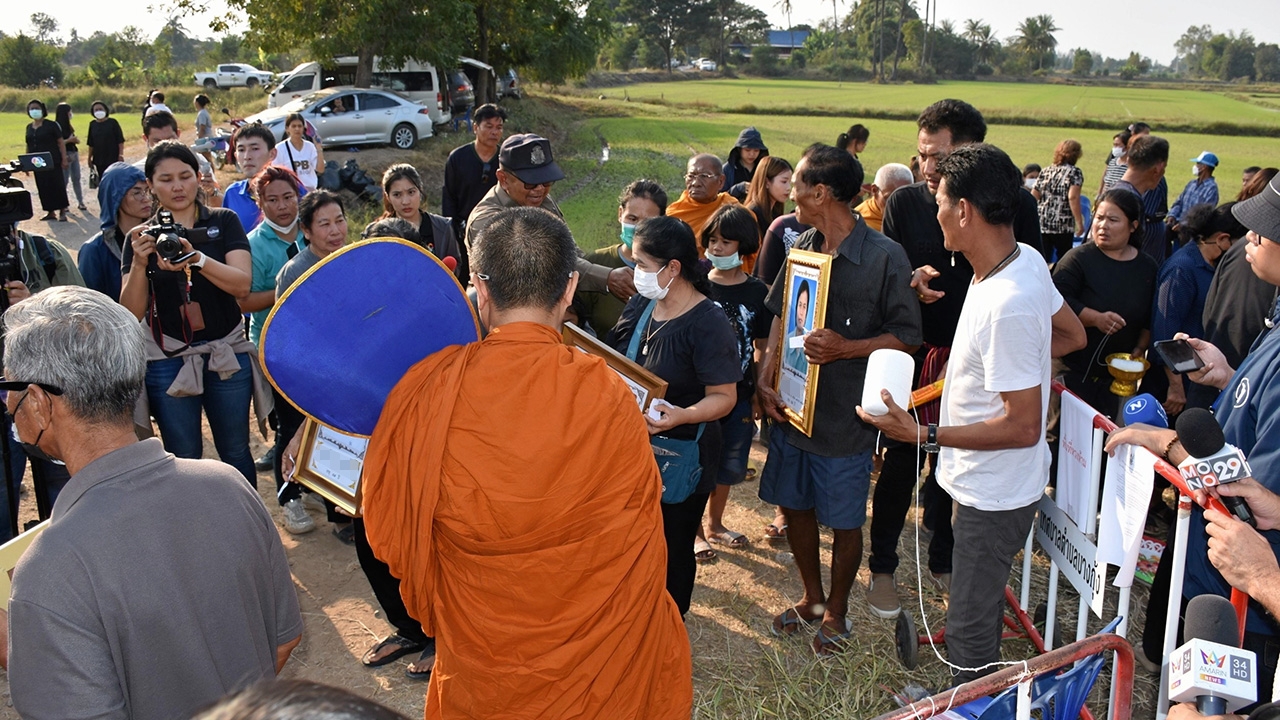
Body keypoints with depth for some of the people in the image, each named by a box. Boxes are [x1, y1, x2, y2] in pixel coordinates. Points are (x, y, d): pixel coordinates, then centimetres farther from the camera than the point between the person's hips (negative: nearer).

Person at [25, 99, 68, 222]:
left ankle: (62, 212, 2)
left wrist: (64, 159, -11)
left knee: (57, 186, -4)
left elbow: (61, 142, -5)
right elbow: (28, 146, 16)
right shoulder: (29, 127, 12)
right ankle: (50, 212, 14)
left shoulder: (51, 125, -3)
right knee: (43, 188, 6)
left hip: (53, 162, -5)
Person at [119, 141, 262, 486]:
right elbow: (132, 313, -5)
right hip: (168, 360, 0)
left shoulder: (224, 222, 2)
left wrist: (195, 258, -29)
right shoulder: (142, 237, 3)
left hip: (227, 354, 0)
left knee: (235, 452, 10)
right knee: (184, 458, 7)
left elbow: (242, 284, -13)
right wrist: (139, 263, -21)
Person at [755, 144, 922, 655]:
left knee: (845, 521, 10)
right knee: (795, 505, 17)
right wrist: (764, 380, -1)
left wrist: (845, 348, -25)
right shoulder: (802, 247, 3)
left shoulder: (885, 257, -15)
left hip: (846, 416, -6)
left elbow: (907, 337, -12)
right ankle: (811, 596, 40)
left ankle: (836, 611, 33)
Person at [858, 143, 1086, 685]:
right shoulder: (1027, 259, -3)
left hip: (994, 494, -10)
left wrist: (924, 435, -28)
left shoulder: (1006, 307, -32)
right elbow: (1072, 335, 13)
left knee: (970, 625, 6)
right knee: (981, 604, 28)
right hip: (985, 483, 10)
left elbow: (1024, 427, -28)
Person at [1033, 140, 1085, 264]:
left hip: (1041, 223, 4)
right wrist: (1080, 223, -13)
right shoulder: (1074, 172, -3)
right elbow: (1073, 197, -15)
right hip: (1063, 225, -4)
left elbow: (1033, 197, 8)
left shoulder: (1045, 171, 11)